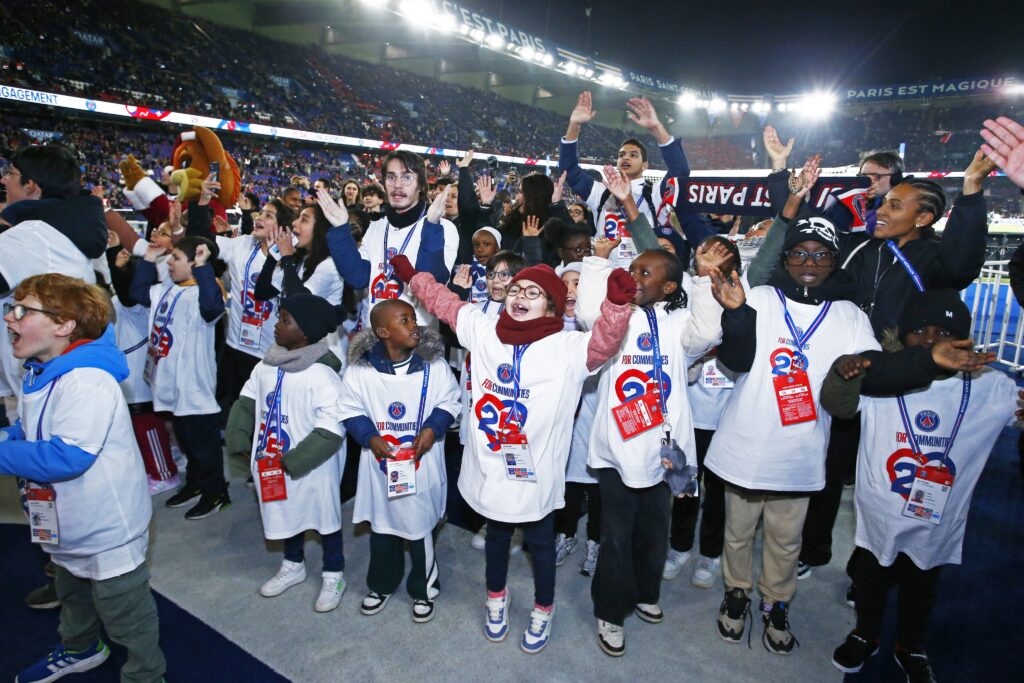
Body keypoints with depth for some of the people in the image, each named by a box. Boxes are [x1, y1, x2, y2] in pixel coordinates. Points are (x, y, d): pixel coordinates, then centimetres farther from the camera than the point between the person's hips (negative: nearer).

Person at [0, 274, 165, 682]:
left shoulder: (86, 382, -31)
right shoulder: (39, 373, 2)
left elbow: (66, 456, -37)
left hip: (108, 528, -10)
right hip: (68, 525, 10)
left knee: (124, 611, 9)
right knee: (73, 595, 33)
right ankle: (80, 649, 58)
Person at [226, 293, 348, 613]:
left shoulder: (322, 375, -25)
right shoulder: (266, 366, -2)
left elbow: (332, 430, -27)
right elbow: (245, 403, 10)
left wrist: (290, 461, -24)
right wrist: (240, 442, -3)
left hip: (312, 468, -7)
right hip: (271, 464, 7)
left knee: (325, 516, 12)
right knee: (287, 512, 25)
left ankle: (334, 575, 34)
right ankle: (293, 566, 48)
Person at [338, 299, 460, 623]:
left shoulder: (434, 364, -12)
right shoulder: (361, 369, -11)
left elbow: (449, 401, -2)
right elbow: (350, 409, -1)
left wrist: (433, 428, -17)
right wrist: (370, 437, -15)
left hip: (422, 464, -1)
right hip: (380, 462, 1)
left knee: (421, 527, 12)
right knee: (381, 526, 18)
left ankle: (424, 589, 35)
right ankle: (381, 585, 42)